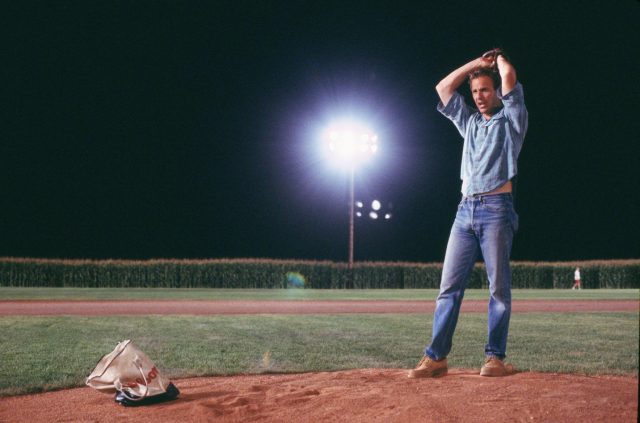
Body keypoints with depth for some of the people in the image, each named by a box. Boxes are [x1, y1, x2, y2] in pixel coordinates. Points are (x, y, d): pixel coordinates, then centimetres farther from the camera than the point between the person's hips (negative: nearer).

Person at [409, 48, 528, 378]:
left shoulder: (511, 119, 8)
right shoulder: (469, 122, 24)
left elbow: (509, 76, -5)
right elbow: (444, 88, 23)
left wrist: (498, 58, 16)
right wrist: (478, 62, 23)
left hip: (496, 209, -5)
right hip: (465, 210, 6)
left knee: (498, 287, -5)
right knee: (449, 286, -1)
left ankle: (496, 357, -3)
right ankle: (436, 357, -3)